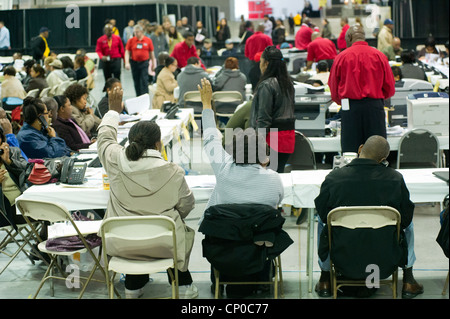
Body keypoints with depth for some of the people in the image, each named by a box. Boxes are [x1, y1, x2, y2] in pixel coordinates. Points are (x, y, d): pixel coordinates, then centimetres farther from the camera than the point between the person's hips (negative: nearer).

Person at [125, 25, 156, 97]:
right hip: (134, 63, 2)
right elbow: (127, 52, 1)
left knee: (144, 81, -9)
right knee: (136, 82, 8)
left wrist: (153, 63, 10)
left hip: (144, 62, -2)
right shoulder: (131, 40, 2)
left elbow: (151, 53, 8)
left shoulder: (148, 40, 1)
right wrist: (127, 63, -11)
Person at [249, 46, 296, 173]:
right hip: (289, 134, 8)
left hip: (273, 135, -8)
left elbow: (264, 118, -16)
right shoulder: (288, 83, 11)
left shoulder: (266, 85, -14)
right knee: (280, 172, 10)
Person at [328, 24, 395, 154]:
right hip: (375, 107, 1)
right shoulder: (379, 56, 3)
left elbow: (333, 88, 6)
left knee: (350, 151, 2)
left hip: (350, 108, 0)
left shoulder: (341, 57, 1)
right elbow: (390, 88, 5)